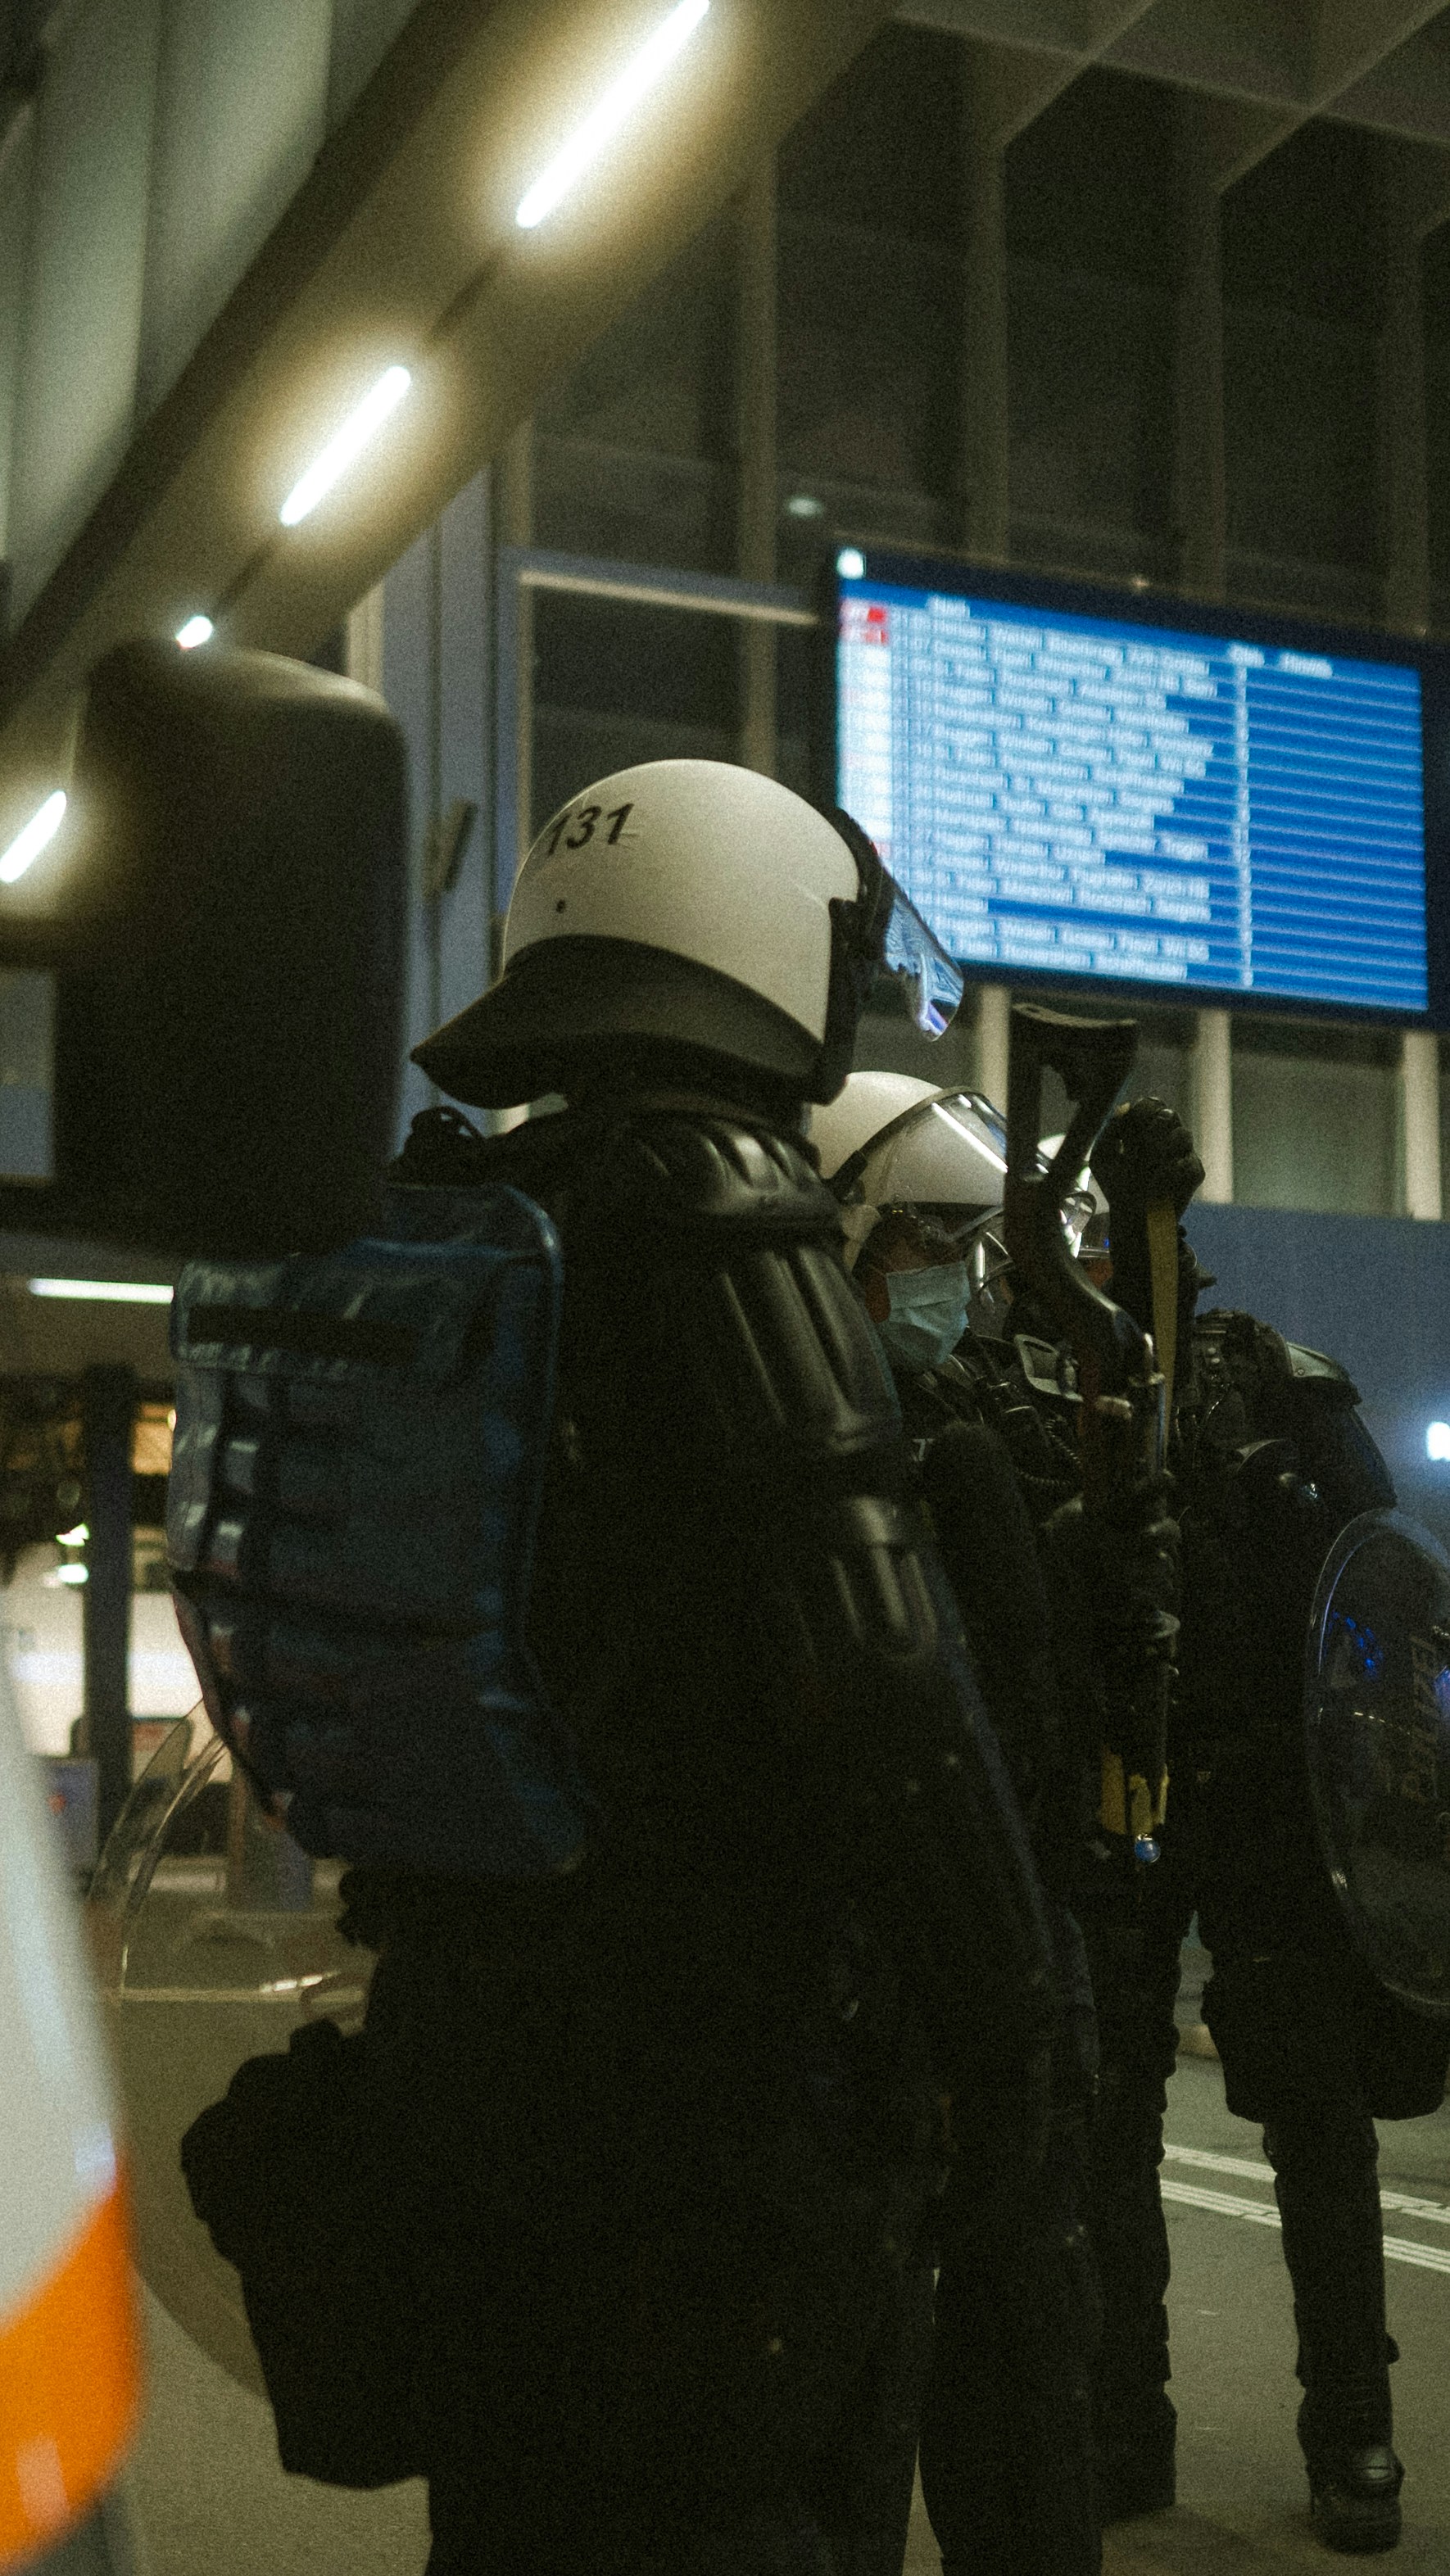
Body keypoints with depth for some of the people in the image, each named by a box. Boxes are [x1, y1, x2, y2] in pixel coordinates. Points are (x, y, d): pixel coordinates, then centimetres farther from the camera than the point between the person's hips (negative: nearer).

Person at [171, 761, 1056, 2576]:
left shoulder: (419, 1229, 7)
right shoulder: (714, 1200, -17)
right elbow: (867, 1662, -23)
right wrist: (1001, 2020, -12)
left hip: (453, 2036, 8)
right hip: (727, 2066, -8)